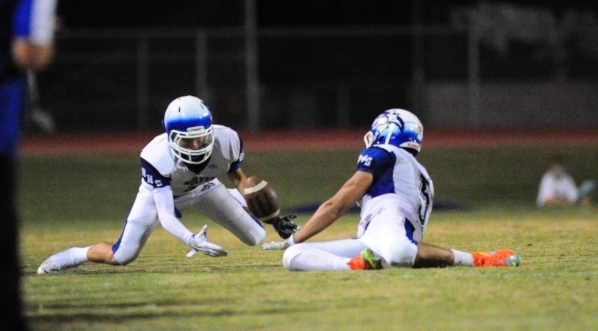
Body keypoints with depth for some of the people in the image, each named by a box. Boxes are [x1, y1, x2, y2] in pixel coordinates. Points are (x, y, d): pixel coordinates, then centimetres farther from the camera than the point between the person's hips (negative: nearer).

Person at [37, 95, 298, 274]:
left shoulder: (225, 142, -34)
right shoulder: (157, 158, -43)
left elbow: (239, 178, -11)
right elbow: (165, 215, -43)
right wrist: (192, 241, -62)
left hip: (203, 188, 4)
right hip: (161, 192, -3)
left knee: (256, 238, 2)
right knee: (120, 257, -15)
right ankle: (73, 256, 16)